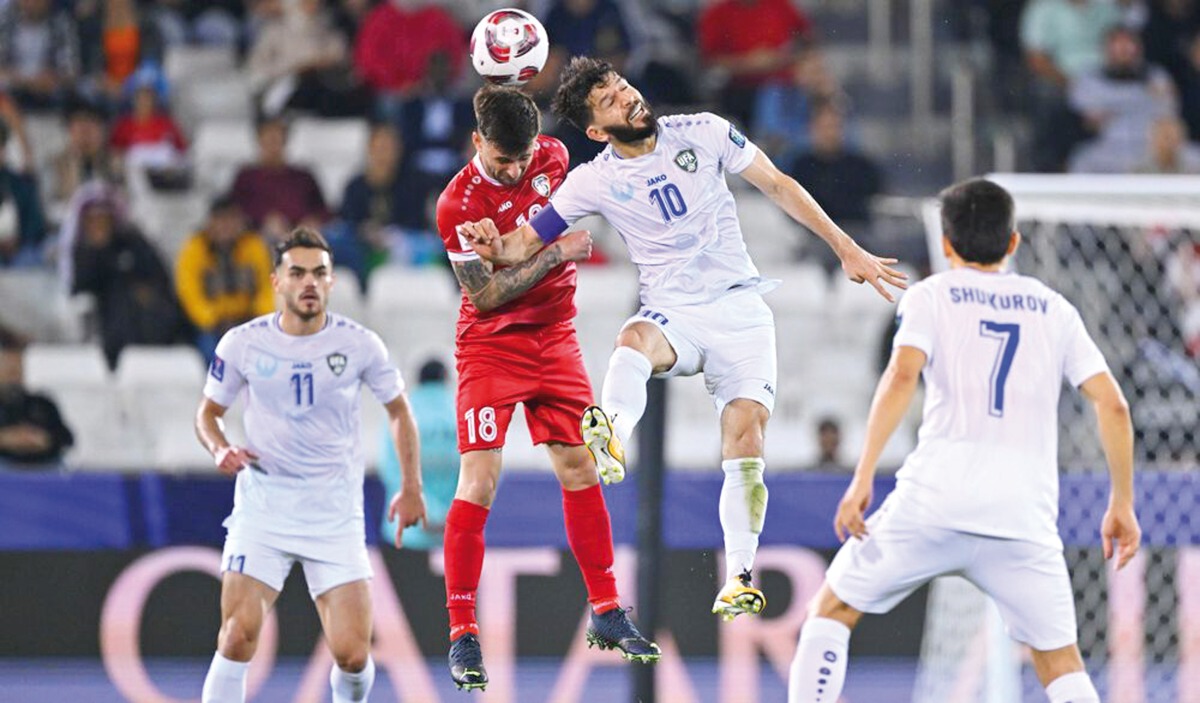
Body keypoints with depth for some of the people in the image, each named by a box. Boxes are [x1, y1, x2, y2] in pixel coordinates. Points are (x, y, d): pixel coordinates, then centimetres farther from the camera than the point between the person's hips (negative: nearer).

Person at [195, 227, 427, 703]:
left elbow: (398, 411, 13)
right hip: (261, 509, 0)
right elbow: (208, 412, 11)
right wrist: (220, 449, -10)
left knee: (352, 654, -8)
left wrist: (412, 488, 8)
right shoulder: (243, 343, -3)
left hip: (336, 517, 0)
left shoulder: (358, 343, -3)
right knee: (238, 635, -18)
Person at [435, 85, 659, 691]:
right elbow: (485, 295, -18)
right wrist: (555, 252, -18)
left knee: (580, 469, 7)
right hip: (490, 348, -5)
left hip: (554, 339, 5)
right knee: (478, 483, -12)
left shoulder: (552, 156, -4)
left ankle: (606, 612, 17)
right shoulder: (458, 205, -20)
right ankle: (462, 636, -8)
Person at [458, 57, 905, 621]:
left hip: (739, 308, 1)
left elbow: (778, 186, 7)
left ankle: (738, 579, -8)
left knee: (746, 432, -15)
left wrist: (846, 249, 6)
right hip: (673, 314, -1)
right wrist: (495, 248, -24)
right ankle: (612, 440, -67)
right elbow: (528, 241, 0)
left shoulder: (701, 133, -1)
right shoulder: (594, 181, -1)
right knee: (634, 341, -36)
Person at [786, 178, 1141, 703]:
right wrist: (1121, 504, 17)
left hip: (934, 501, -2)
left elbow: (902, 377, -8)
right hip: (1025, 515, 2)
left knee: (831, 611, 15)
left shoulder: (932, 295, 10)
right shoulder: (1053, 308, 18)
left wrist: (862, 479, -10)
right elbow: (1113, 405, 10)